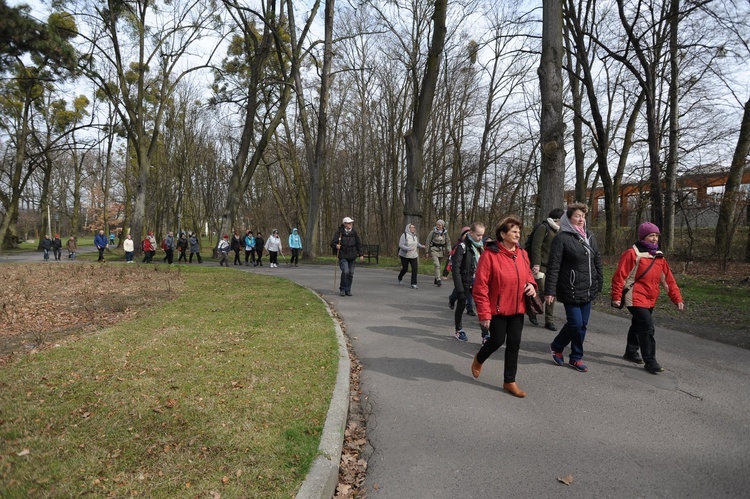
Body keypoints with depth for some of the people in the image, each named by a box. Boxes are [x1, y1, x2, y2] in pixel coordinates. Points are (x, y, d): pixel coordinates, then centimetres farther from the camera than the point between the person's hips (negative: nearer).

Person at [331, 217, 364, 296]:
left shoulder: (354, 233, 7)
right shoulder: (339, 232, -5)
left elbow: (359, 244, 14)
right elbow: (332, 243, -4)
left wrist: (361, 254, 8)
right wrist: (336, 246, -27)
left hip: (352, 257, 4)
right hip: (343, 256, -4)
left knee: (351, 273, 4)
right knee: (345, 271, -18)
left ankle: (348, 290, 19)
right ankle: (342, 289, 1)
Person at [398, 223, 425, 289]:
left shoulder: (415, 236, 7)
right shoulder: (404, 235, -12)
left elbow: (417, 243, 20)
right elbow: (400, 245, -18)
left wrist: (421, 246, 0)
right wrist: (408, 248, -30)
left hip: (413, 255, 5)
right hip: (405, 255, -4)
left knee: (415, 268, -9)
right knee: (405, 269, 5)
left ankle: (414, 284, -3)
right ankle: (400, 278, 37)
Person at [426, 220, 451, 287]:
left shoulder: (445, 233, 7)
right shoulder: (433, 232, -2)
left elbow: (448, 242, 11)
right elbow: (428, 242, 2)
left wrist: (449, 251, -3)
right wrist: (427, 252, 1)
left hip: (442, 251, 4)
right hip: (434, 250, -4)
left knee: (440, 266, 9)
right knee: (437, 265, -17)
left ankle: (436, 280, 23)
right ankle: (438, 280, -21)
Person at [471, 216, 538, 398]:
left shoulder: (522, 253, 2)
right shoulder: (490, 254, -18)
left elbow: (527, 273, 20)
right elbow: (480, 287, -18)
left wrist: (531, 284, -4)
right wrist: (484, 313, -18)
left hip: (517, 308, 6)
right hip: (497, 308, -5)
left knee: (514, 343, 8)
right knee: (497, 340, 4)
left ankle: (509, 381, 24)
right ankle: (479, 360, 37)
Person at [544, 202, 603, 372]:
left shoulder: (590, 236, 11)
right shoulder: (562, 237, -10)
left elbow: (597, 261, 18)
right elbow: (553, 266, -13)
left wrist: (599, 284, 15)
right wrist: (549, 291, -16)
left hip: (588, 290, 7)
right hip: (571, 290, -6)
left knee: (583, 325, 10)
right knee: (575, 323, -7)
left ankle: (576, 358, 24)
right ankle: (556, 346, 19)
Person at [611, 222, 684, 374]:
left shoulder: (659, 256, 10)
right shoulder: (632, 254, -13)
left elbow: (668, 279, 12)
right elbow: (619, 276, -14)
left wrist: (677, 298, 7)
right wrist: (616, 297, -15)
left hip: (650, 300, 8)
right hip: (636, 299, -8)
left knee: (638, 325, 20)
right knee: (647, 327, -13)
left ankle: (631, 352, 37)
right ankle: (650, 361, -5)